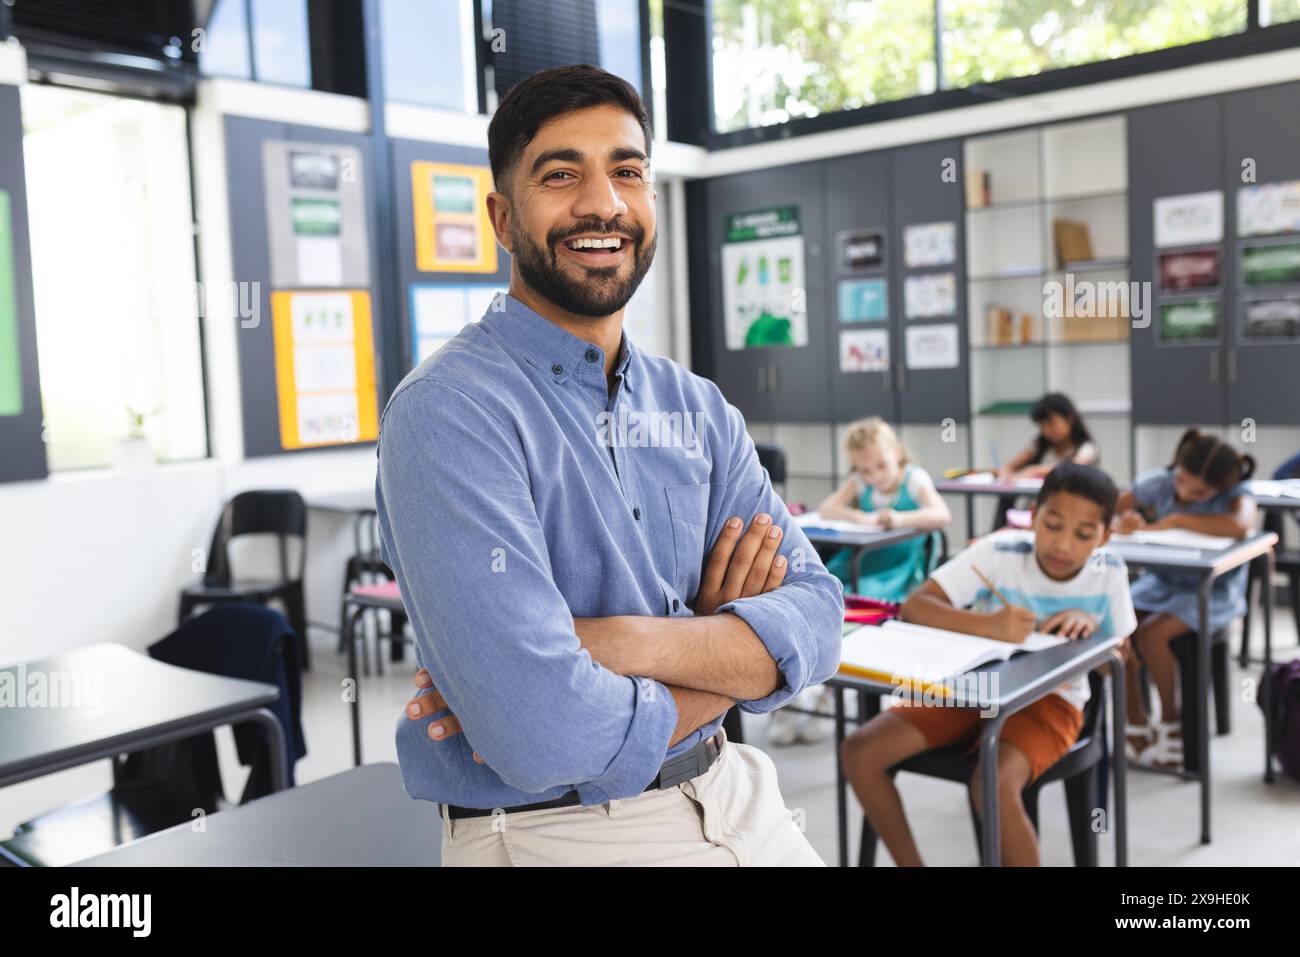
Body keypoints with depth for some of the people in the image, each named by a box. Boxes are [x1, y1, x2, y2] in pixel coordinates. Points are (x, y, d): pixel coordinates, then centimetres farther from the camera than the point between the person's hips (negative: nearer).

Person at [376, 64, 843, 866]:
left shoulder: (699, 409, 1)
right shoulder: (449, 412, -20)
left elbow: (815, 617, -8)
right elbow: (545, 737, -29)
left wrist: (622, 642, -25)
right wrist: (727, 653, -12)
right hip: (548, 831, -5)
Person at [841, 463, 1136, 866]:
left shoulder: (1109, 572, -11)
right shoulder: (1000, 552, -17)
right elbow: (914, 606, -24)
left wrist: (1090, 626, -22)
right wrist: (988, 625, -41)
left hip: (1049, 699, -1)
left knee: (995, 788, -33)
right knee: (860, 752, -16)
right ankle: (910, 862, 4)